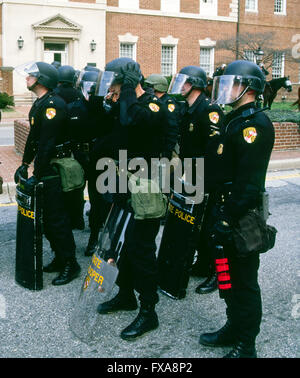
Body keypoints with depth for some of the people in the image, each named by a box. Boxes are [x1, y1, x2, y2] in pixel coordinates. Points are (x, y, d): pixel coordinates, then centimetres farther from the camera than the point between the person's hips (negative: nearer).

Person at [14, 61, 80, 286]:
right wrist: (25, 164, 17)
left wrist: (37, 175, -21)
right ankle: (59, 258, 27)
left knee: (56, 219, -4)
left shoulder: (53, 105, -18)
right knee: (47, 218, 15)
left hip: (53, 172, -10)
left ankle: (70, 264, 7)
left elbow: (47, 144, -23)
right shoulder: (40, 103, 15)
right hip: (44, 169, 10)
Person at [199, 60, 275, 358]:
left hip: (243, 216, -10)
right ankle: (233, 328, 35)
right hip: (228, 211, 10)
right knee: (228, 275, 19)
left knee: (244, 281, 2)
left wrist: (229, 219, -25)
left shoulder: (255, 123, -17)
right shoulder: (234, 119, 15)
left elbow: (249, 180, -25)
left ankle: (246, 346, 15)